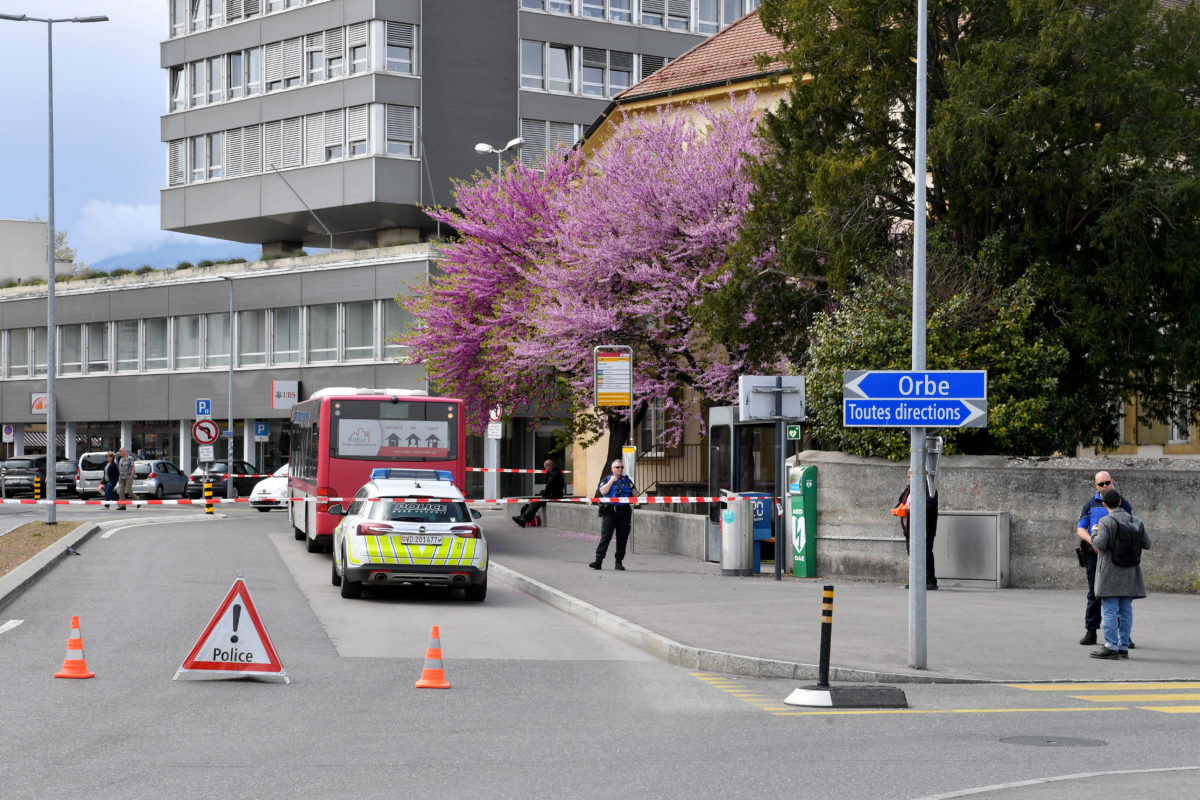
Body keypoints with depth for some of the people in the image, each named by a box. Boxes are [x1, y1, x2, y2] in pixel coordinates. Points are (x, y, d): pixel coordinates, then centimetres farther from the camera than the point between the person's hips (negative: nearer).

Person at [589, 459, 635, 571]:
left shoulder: (627, 481, 17)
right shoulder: (606, 480, 9)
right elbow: (602, 491, -10)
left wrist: (632, 488, -1)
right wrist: (612, 481, -8)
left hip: (624, 512, 3)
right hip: (610, 511, -3)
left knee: (622, 538, 2)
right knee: (605, 536, -9)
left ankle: (619, 562, 8)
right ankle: (598, 561, -11)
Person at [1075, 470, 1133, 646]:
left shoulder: (1122, 503, 7)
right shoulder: (1090, 505, 10)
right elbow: (1080, 529, 5)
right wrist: (1092, 541, -15)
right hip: (1095, 554, 1)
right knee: (1094, 594, 4)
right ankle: (1090, 633, 9)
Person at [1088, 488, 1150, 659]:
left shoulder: (1107, 522, -11)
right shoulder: (1135, 521, 5)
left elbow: (1100, 544, -19)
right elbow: (1146, 544, 8)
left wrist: (1095, 532, 0)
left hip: (1110, 573, -6)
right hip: (1129, 573, 6)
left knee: (1109, 610, -5)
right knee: (1125, 610, 9)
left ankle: (1111, 647, -10)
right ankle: (1124, 647, 10)